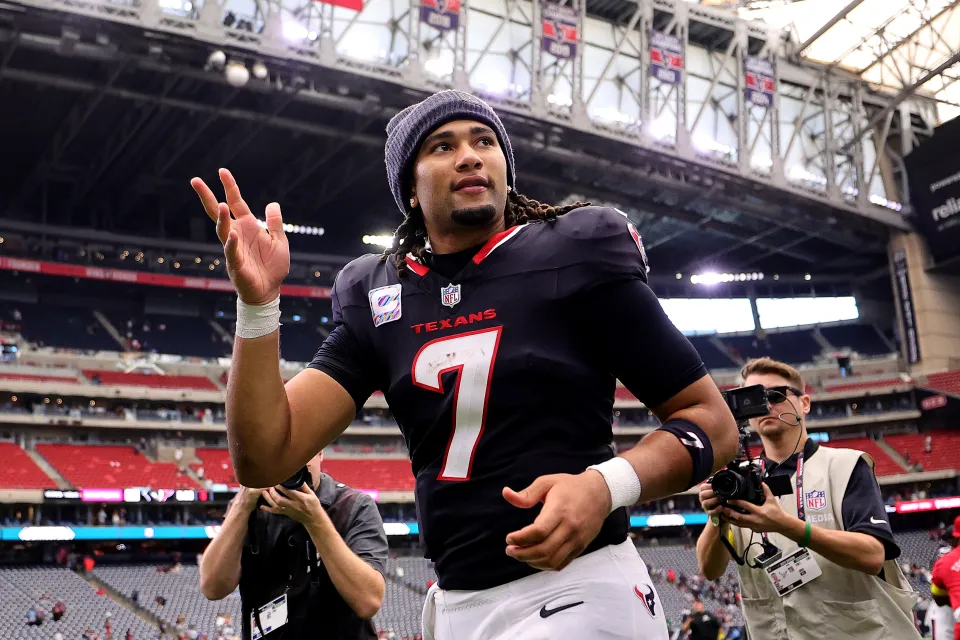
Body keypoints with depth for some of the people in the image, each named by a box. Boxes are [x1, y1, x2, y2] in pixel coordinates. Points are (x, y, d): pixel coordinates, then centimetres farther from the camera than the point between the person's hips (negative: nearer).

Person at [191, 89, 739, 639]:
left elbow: (713, 423, -3)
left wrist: (607, 484, -23)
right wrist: (258, 303, -14)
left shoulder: (578, 255, -6)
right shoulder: (380, 298, 4)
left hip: (578, 591, -4)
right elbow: (264, 459, -1)